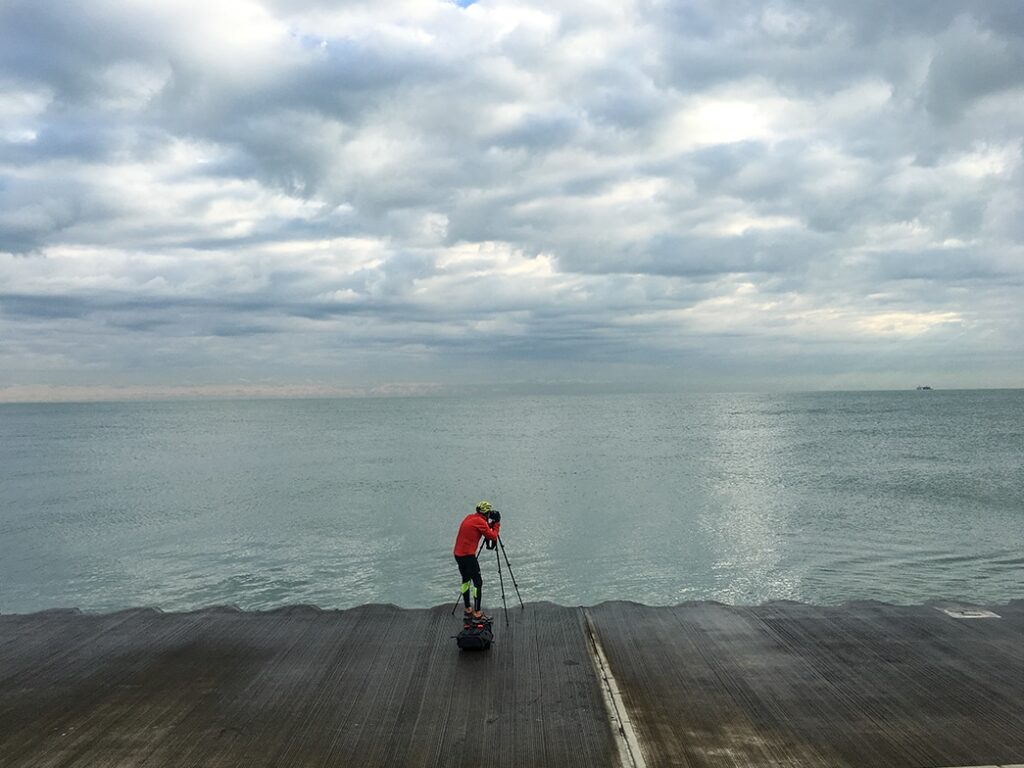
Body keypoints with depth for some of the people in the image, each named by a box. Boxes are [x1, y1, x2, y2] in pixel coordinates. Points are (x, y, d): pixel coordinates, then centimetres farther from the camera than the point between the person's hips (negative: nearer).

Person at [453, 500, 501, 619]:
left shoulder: (470, 517, 12)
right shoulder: (480, 522, -12)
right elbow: (493, 537, -7)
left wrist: (490, 524, 17)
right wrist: (496, 524, 4)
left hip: (458, 554, 9)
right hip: (468, 555, -9)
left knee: (466, 580, 20)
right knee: (478, 582, -3)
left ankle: (467, 609, 27)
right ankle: (477, 613, -4)